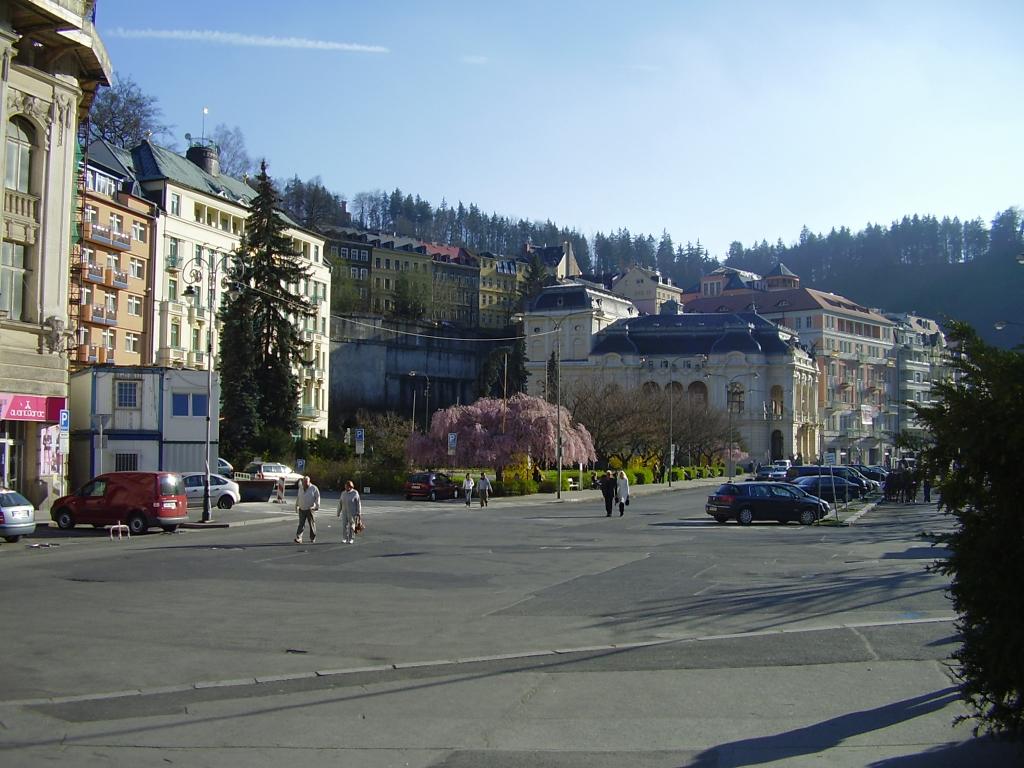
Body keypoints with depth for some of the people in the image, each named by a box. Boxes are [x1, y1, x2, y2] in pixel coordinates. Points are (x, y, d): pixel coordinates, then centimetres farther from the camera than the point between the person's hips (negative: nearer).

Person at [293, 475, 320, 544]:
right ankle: (298, 538, -10)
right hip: (302, 509, 3)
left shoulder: (314, 488, -3)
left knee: (312, 524, 3)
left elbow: (317, 498, -4)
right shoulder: (301, 488, 11)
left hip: (310, 510, -3)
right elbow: (298, 497, 22)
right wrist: (296, 505, 22)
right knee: (301, 524, -4)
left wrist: (316, 506, -12)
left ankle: (312, 539, 13)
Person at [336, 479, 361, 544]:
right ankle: (345, 539, 9)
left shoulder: (355, 493, -7)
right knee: (344, 525, -1)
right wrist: (338, 512, 8)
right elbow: (340, 503, 10)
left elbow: (358, 503, -7)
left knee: (351, 526, -4)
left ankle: (351, 539, 4)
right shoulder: (343, 493, 6)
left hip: (352, 512, -4)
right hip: (344, 512, 4)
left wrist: (359, 513, -11)